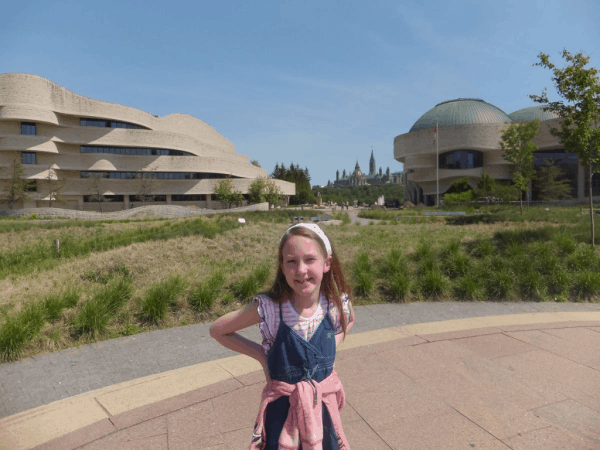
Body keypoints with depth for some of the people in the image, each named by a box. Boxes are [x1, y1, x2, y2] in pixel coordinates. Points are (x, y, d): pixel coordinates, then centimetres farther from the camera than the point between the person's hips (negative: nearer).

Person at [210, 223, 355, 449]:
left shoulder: (338, 305, -15)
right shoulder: (268, 307, -23)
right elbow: (218, 330, -8)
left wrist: (332, 343, -6)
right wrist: (261, 354, -14)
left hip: (323, 406, 3)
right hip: (282, 408, -2)